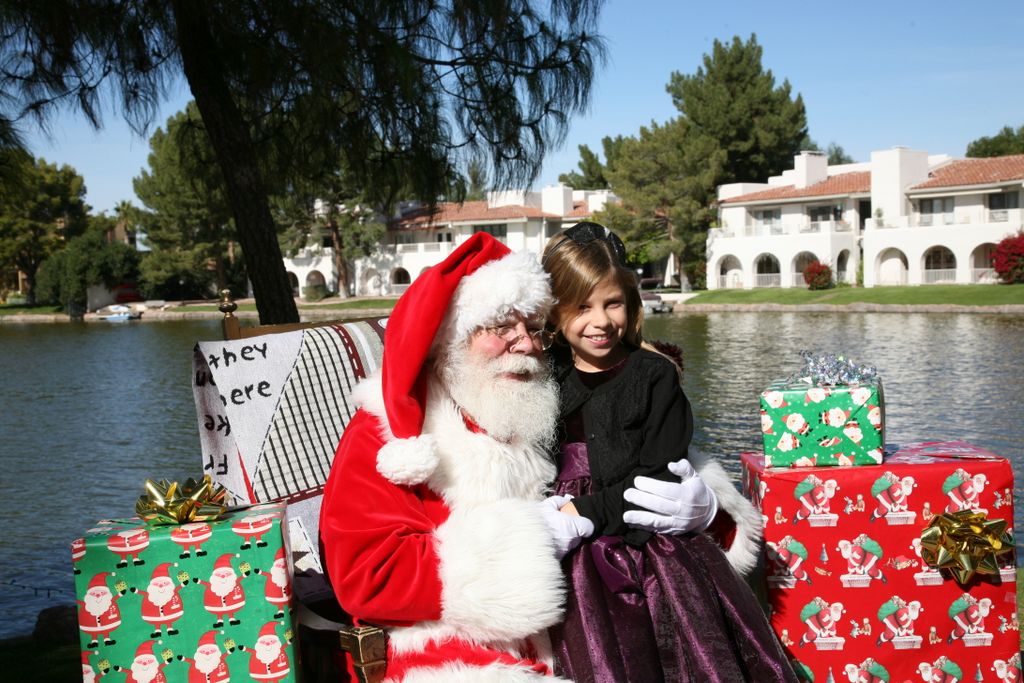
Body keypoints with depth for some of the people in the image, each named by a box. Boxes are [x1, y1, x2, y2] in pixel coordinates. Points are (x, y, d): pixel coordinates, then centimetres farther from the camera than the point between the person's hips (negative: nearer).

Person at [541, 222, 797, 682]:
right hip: (577, 555, 1)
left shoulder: (653, 374, 6)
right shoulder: (543, 378, 13)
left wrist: (588, 512, -11)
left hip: (651, 538, 0)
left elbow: (657, 476, -1)